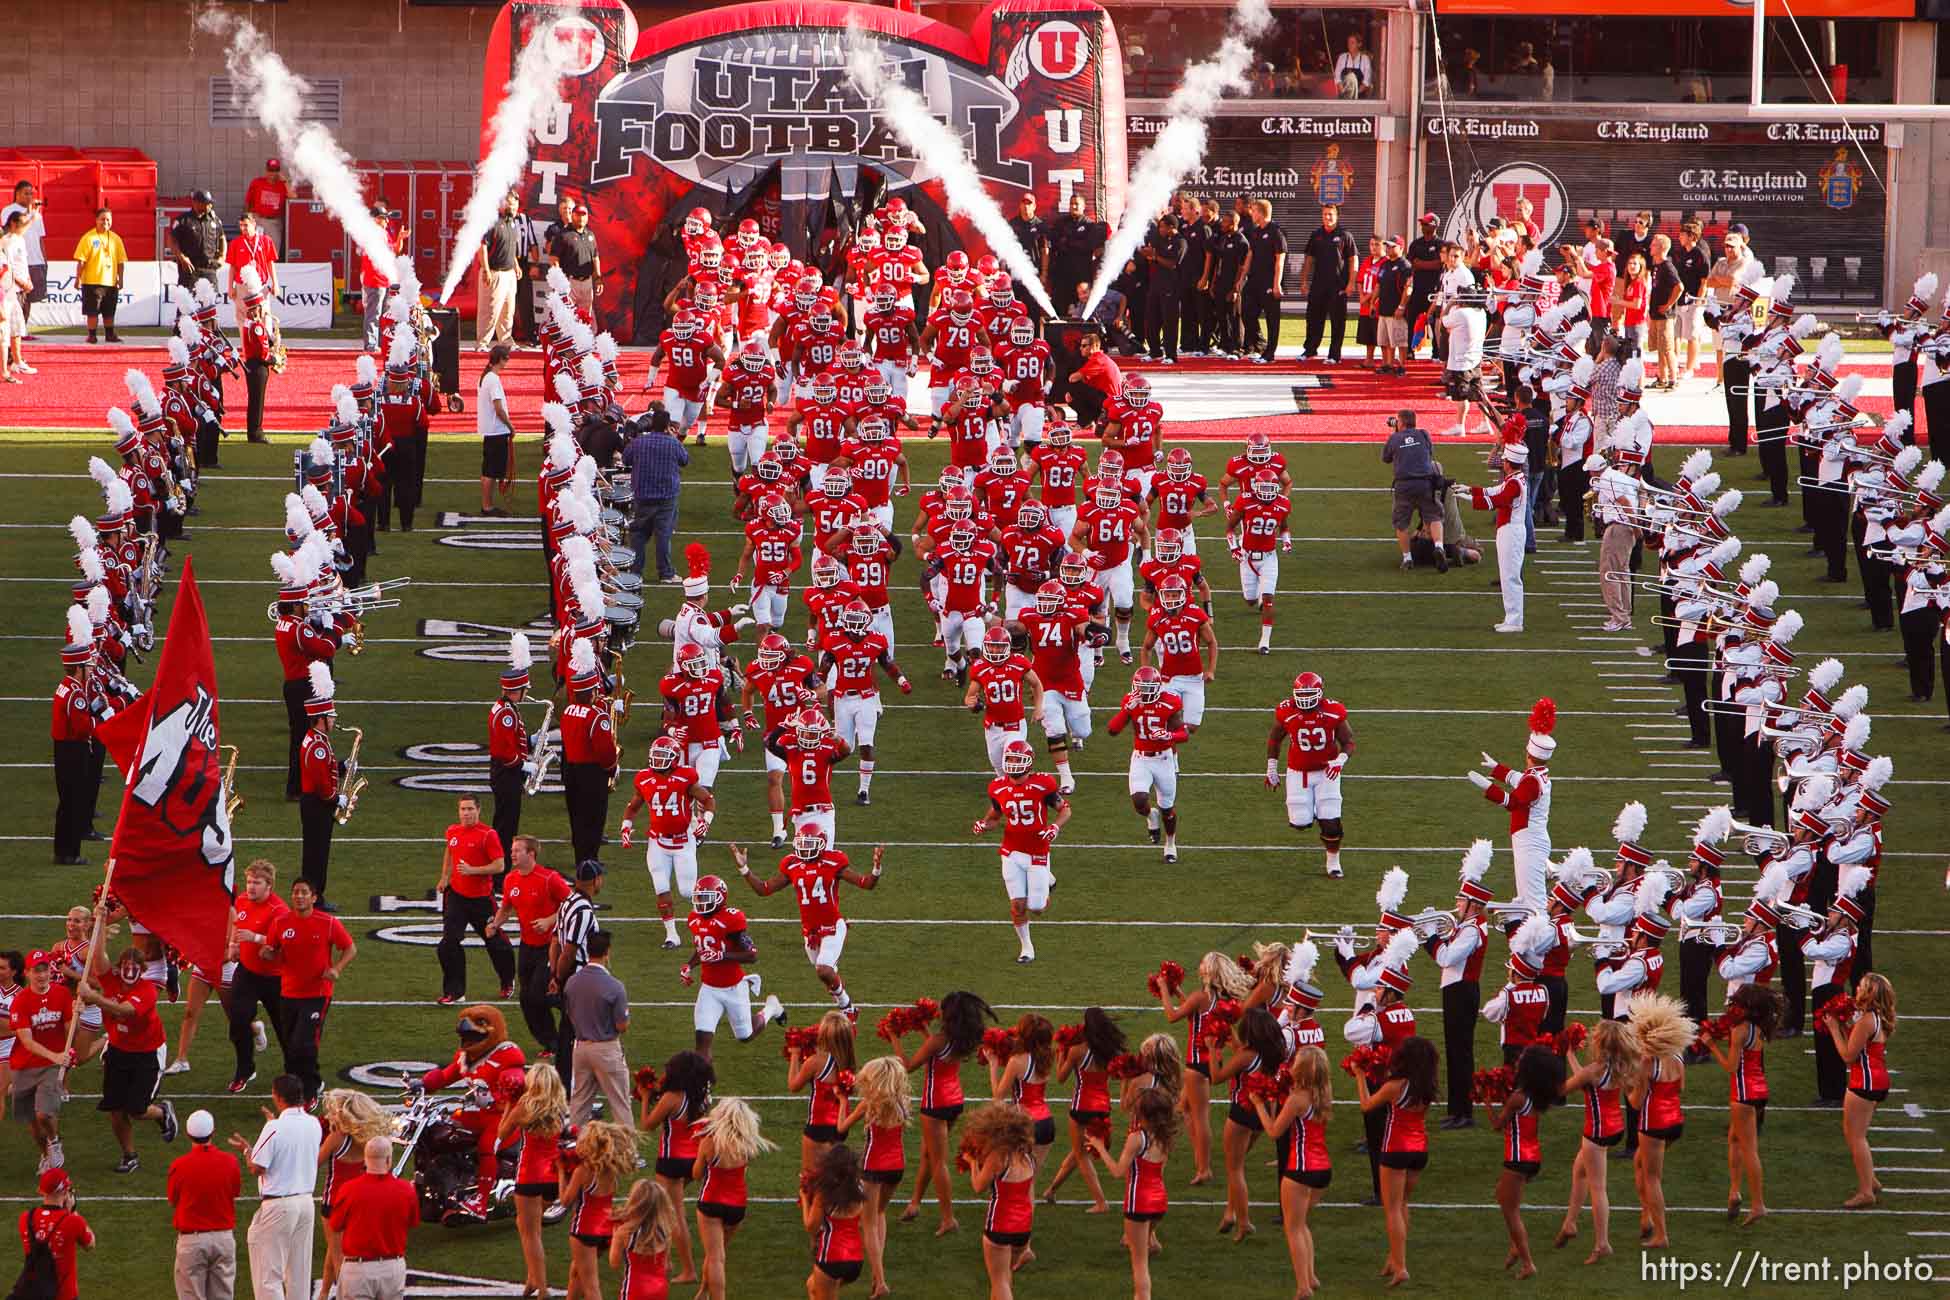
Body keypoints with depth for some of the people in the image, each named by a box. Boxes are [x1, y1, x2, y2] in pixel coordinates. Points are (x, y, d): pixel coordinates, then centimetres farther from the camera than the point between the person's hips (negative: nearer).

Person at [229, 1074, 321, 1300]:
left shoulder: (275, 1129, -19)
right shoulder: (313, 1125, 2)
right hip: (306, 1201, 7)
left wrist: (247, 1150, 6)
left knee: (268, 1274, 0)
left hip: (278, 1204, -7)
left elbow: (257, 1168, -15)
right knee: (299, 1272, 15)